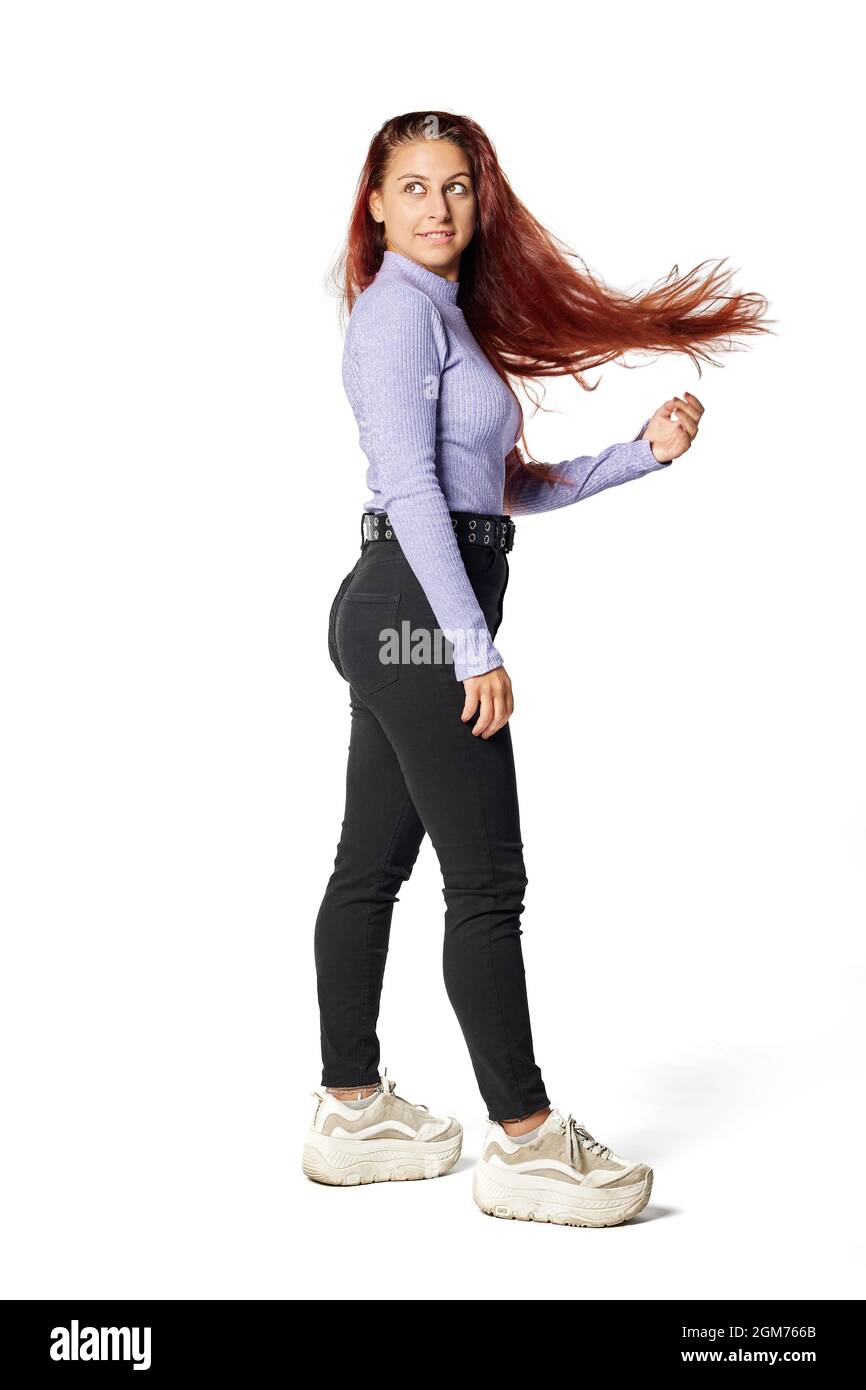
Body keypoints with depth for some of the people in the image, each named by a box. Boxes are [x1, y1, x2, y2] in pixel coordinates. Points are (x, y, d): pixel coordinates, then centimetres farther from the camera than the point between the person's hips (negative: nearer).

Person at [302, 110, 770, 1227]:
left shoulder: (453, 314, 21)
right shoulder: (401, 305, -8)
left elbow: (511, 488, 20)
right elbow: (411, 486, -17)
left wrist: (640, 452, 11)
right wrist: (476, 648, -20)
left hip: (394, 618, 10)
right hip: (419, 610, -10)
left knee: (371, 865, 12)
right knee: (486, 883, -5)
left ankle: (352, 1113, 22)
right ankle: (524, 1140, 4)